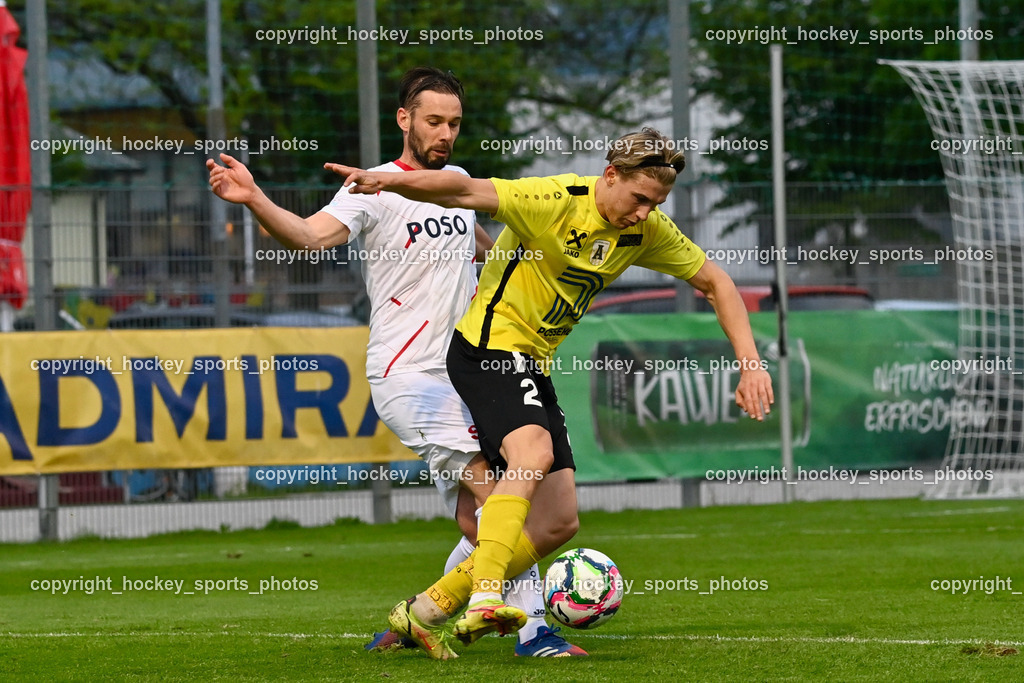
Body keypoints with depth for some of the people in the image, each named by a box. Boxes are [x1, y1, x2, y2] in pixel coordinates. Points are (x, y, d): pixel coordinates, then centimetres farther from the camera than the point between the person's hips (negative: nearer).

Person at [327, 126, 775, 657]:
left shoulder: (647, 231, 2)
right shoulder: (555, 202, -20)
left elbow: (714, 282, 12)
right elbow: (465, 192, -31)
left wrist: (750, 363, 4)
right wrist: (389, 181, -48)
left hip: (534, 364, 8)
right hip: (489, 345, -8)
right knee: (534, 453, -35)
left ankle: (428, 610, 7)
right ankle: (484, 600, -41)